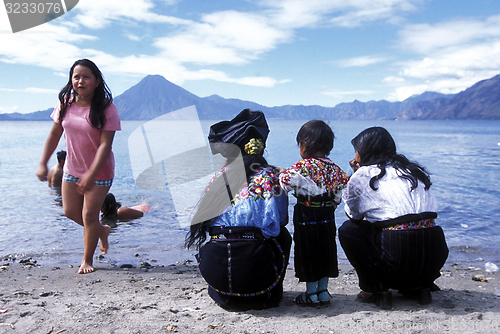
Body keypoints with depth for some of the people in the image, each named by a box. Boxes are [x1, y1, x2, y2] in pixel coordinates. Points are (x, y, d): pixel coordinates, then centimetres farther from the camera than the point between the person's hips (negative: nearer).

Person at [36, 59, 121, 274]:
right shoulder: (66, 103, -4)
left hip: (99, 171, -5)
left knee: (89, 215, 0)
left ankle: (87, 260, 22)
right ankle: (102, 230, 41)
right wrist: (43, 163, -1)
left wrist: (92, 174, -30)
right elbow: (54, 135, 3)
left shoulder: (106, 109, -19)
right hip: (72, 168, 6)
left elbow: (105, 145, -23)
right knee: (70, 212, 13)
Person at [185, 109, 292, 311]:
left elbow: (203, 223, 13)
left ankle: (225, 295, 28)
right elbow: (276, 224, 3)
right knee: (283, 236, 27)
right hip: (255, 269, -2)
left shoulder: (220, 177, 5)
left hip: (214, 269, 3)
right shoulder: (270, 177, 0)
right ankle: (267, 294, 24)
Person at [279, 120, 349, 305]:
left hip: (306, 218, -6)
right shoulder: (334, 168, 2)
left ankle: (311, 293, 16)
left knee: (308, 253, 6)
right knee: (326, 251, 16)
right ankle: (323, 290, 25)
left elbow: (285, 183, -19)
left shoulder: (302, 167, -18)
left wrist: (282, 173, 1)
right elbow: (338, 195, 7)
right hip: (327, 217, 6)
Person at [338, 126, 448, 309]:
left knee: (347, 230, 15)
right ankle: (418, 287, 20)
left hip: (398, 259, -6)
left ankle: (374, 289, 11)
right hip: (435, 258, 6)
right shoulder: (415, 170, 19)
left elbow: (353, 215, 18)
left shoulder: (363, 175, 4)